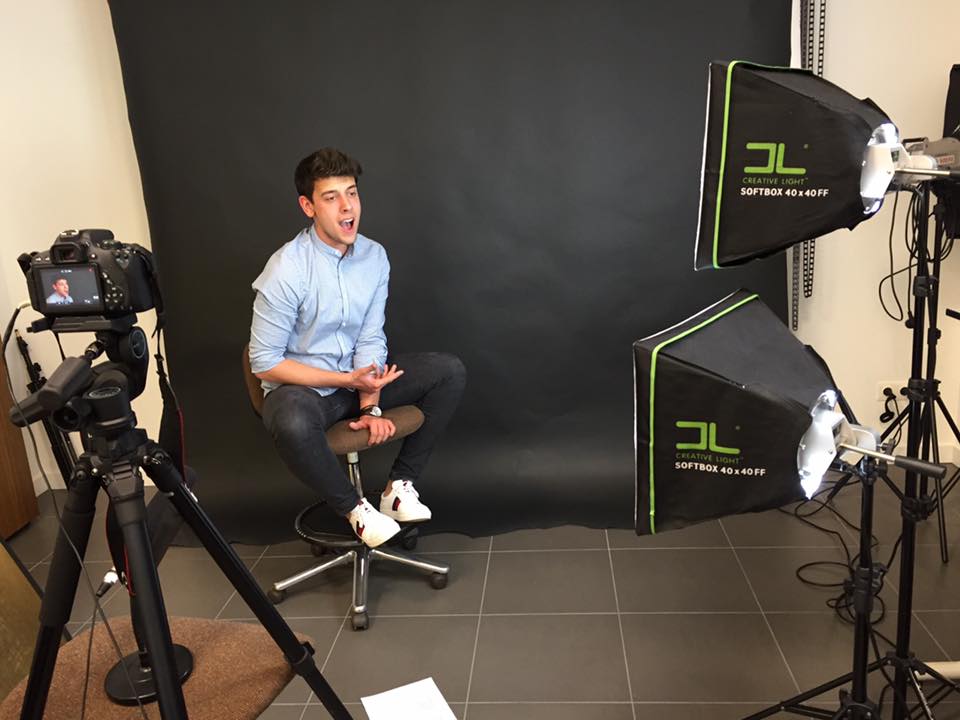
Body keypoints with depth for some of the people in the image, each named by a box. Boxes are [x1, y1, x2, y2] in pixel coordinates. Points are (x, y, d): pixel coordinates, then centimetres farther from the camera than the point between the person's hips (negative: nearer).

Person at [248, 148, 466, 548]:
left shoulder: (374, 257, -5)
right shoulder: (287, 269, -20)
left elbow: (370, 339, -3)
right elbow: (264, 363, -18)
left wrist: (370, 405, -16)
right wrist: (347, 380, -22)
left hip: (358, 376, 5)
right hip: (301, 386, -5)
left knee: (450, 372, -9)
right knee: (292, 423, -40)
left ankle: (400, 484, -2)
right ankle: (354, 508, -12)